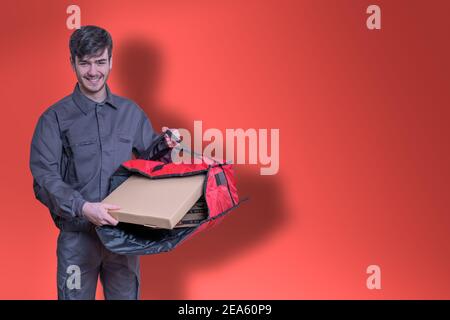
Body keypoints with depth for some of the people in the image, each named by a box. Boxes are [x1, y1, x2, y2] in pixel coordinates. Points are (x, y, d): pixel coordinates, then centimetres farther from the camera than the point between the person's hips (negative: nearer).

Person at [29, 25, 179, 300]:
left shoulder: (131, 112, 8)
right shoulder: (55, 118, -3)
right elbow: (45, 179, -12)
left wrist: (163, 144, -5)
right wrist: (82, 208, -27)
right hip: (77, 235, -3)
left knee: (127, 295, 13)